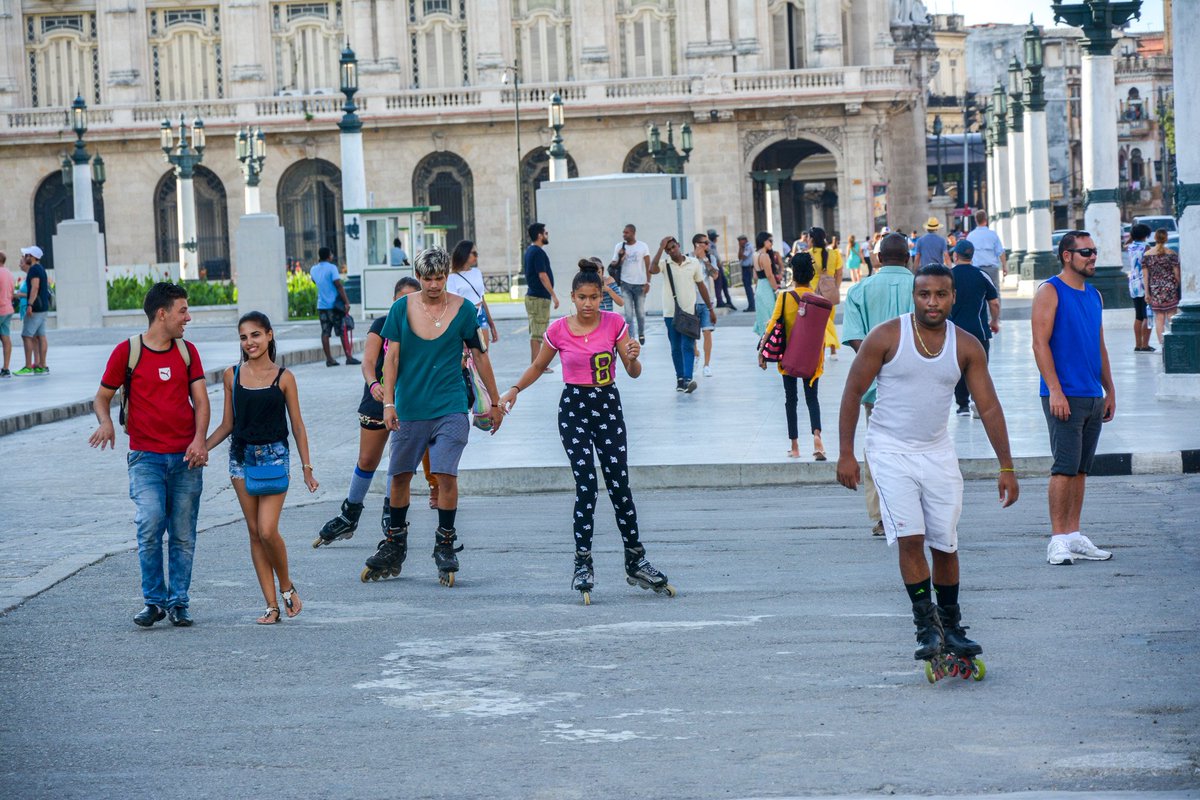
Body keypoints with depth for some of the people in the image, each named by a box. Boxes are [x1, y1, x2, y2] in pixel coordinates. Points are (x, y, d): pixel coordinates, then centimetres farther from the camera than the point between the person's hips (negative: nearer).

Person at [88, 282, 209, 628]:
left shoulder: (187, 351, 10)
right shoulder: (127, 351, -1)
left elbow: (200, 400, 7)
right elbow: (102, 397, 6)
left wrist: (199, 439, -10)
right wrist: (105, 423, -15)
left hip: (186, 457, 3)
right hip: (146, 456, -3)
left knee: (183, 535, 4)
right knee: (150, 525, -16)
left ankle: (178, 603, 14)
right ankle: (154, 601, -3)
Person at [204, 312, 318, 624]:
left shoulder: (283, 377, -1)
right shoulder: (232, 375, 5)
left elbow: (297, 425, 3)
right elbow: (227, 424, 10)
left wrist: (307, 468, 2)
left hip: (274, 456, -3)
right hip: (242, 456, 3)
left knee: (268, 530, -14)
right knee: (255, 533, 3)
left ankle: (287, 587, 11)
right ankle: (271, 605, 7)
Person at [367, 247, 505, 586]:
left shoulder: (463, 309, -1)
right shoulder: (402, 308, 1)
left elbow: (480, 355, 7)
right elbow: (391, 358, 2)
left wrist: (495, 402, 12)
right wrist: (388, 403, -7)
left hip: (450, 408, -2)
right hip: (409, 408, 2)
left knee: (446, 474, -12)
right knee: (399, 475, 7)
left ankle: (445, 546, 4)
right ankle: (394, 548, 22)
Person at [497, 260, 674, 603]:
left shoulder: (614, 323, -3)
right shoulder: (559, 330, -3)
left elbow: (634, 372, -3)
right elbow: (538, 366, 13)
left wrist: (632, 357, -24)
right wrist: (515, 389, 0)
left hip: (608, 405, 1)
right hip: (573, 407, -1)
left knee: (619, 485, 2)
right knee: (586, 485, -10)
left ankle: (636, 561, 13)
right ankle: (583, 564, -3)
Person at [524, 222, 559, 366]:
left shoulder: (530, 250, 13)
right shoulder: (538, 252, -17)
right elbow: (542, 276, -21)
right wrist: (553, 295, -19)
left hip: (532, 295, 10)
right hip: (539, 297, -10)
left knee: (536, 333, 13)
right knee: (537, 334, -7)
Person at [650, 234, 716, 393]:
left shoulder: (694, 263, 2)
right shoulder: (665, 263, -1)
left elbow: (701, 286, 10)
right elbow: (652, 269, -24)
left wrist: (711, 308, 14)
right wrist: (660, 248, -19)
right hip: (671, 313, 1)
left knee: (688, 346, -10)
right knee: (676, 348, 8)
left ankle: (687, 379, -20)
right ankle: (680, 378, 18)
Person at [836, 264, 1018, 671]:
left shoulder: (967, 347, -2)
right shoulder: (886, 337, -11)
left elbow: (989, 408, 1)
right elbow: (853, 391, -5)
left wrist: (1006, 467, -2)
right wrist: (846, 453, -8)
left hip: (938, 451, 3)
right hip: (891, 450, -3)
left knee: (945, 543, 5)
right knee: (910, 537, -15)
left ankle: (951, 626, 20)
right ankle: (926, 626, -7)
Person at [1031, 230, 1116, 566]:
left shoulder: (1093, 295, 17)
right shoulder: (1050, 292, -6)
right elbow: (1040, 343, -12)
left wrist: (1110, 391, 18)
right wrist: (1055, 391, -18)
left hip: (1093, 397, 7)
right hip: (1064, 396, -7)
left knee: (1081, 469, 9)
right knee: (1065, 467, -10)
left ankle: (1073, 536, 13)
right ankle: (1058, 539, -7)